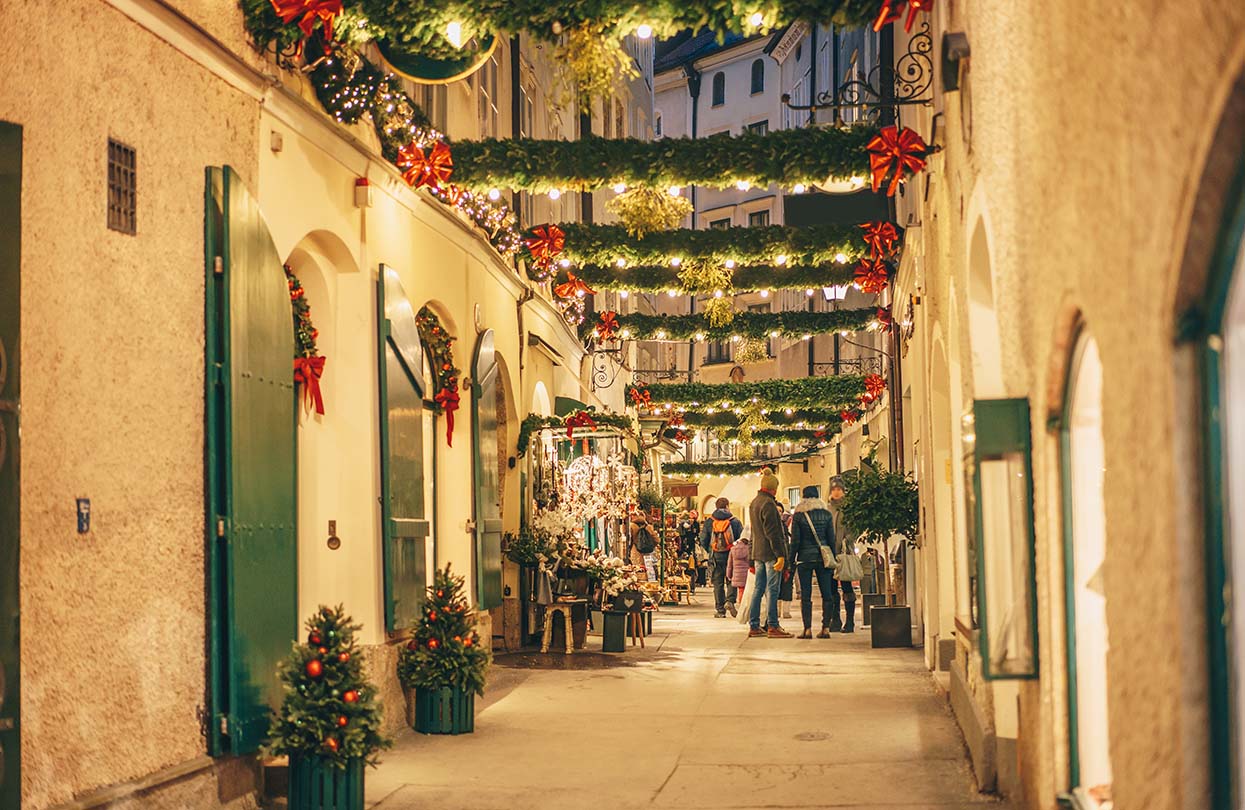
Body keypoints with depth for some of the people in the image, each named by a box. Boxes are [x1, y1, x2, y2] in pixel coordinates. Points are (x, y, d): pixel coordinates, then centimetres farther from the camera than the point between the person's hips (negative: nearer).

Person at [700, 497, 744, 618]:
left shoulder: (709, 522, 2)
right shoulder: (735, 521, -1)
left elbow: (703, 540, 2)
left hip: (715, 557, 1)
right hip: (731, 555, -1)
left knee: (718, 583, 6)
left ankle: (720, 609, 6)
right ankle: (730, 600, -11)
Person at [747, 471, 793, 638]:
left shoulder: (754, 503, 15)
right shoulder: (768, 504, -14)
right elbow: (772, 532, -19)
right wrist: (780, 554, -19)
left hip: (758, 553, 9)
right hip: (770, 552, -9)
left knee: (758, 588, 10)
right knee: (772, 590, -5)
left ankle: (754, 626, 11)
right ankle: (772, 626, -5)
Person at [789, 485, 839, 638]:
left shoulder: (798, 515, -3)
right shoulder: (826, 514, 5)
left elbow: (795, 540, -4)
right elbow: (832, 539, 6)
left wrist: (791, 561, 2)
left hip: (805, 557, -2)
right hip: (823, 557, 2)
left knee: (805, 595, -1)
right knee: (827, 593, 7)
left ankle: (807, 629, -6)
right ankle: (826, 628, 3)